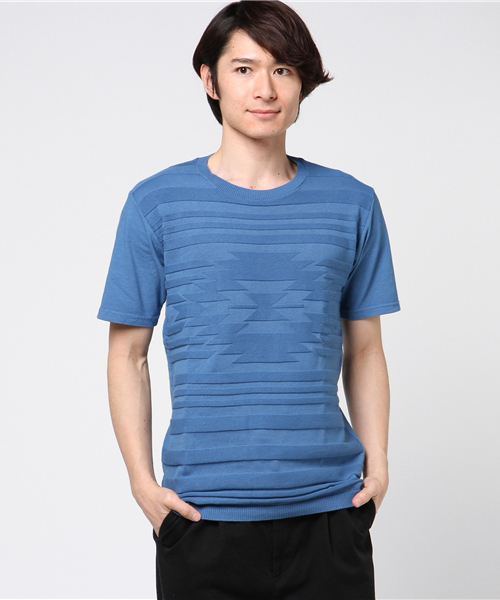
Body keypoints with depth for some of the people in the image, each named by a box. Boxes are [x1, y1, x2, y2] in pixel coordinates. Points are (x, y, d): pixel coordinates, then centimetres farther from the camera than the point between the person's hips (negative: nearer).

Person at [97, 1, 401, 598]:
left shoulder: (351, 204, 6)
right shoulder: (157, 204, 0)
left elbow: (364, 351, 11)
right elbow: (128, 354, 3)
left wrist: (377, 461, 1)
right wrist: (141, 480, -5)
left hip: (329, 508, 2)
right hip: (202, 514, -1)